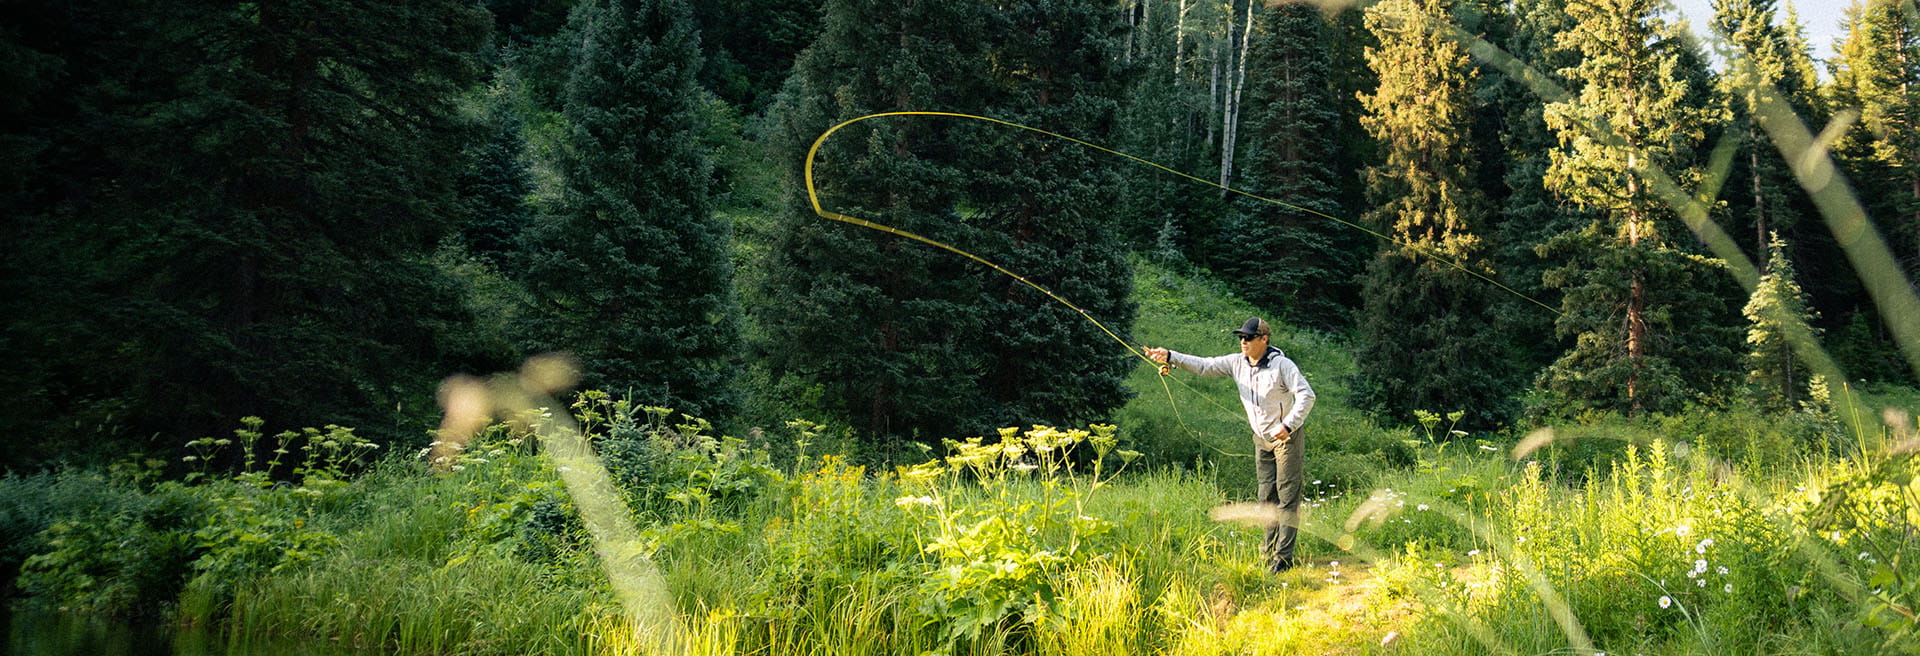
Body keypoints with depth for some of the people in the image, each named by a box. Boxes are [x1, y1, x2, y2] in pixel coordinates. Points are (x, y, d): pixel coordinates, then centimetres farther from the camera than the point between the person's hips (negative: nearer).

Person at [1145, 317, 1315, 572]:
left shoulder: (1282, 365, -17)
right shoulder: (1237, 363, 0)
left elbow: (1306, 395, -19)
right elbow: (1203, 365, -3)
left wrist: (1288, 425, -26)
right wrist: (1171, 357, -16)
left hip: (1287, 437, -6)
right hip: (1262, 440, 6)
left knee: (1287, 496, -6)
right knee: (1267, 496, 9)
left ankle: (1284, 556, -6)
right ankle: (1269, 551, 16)